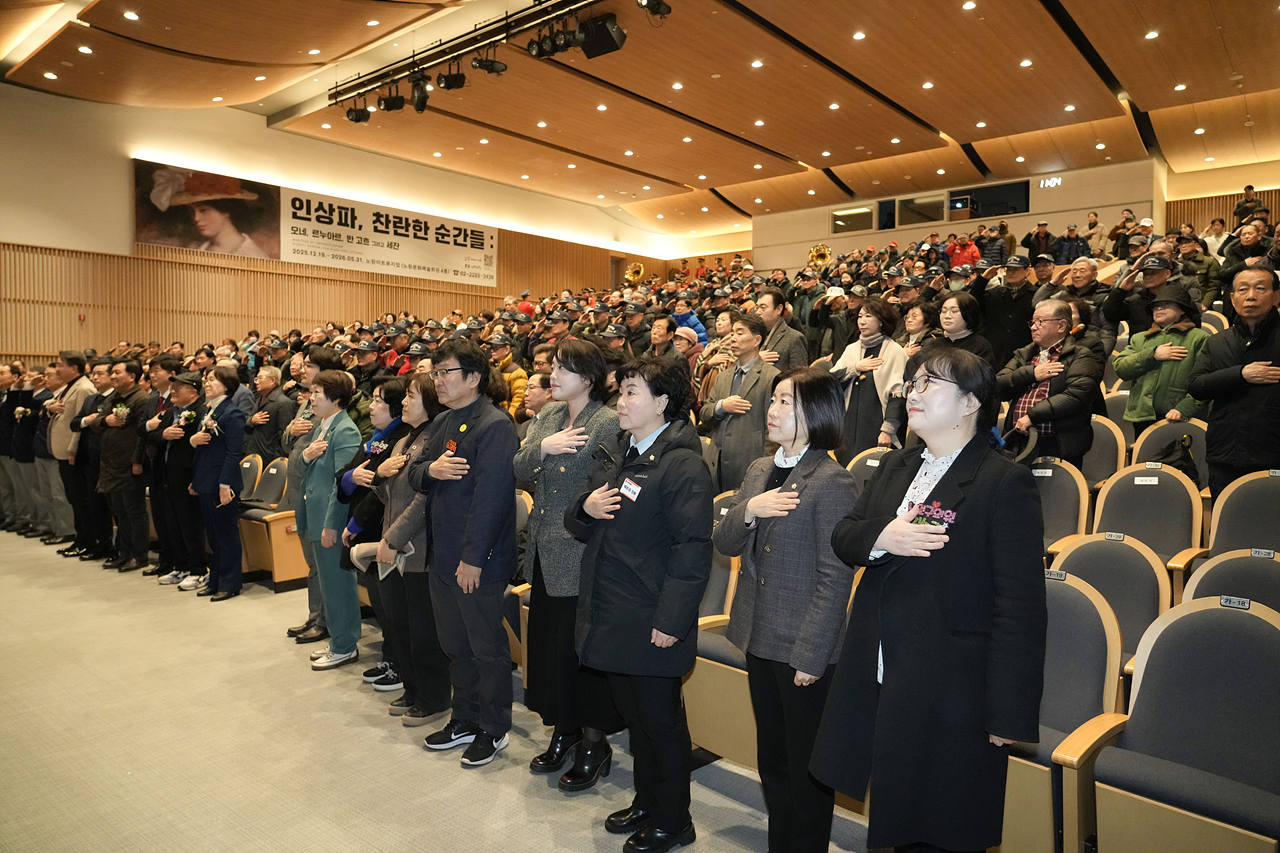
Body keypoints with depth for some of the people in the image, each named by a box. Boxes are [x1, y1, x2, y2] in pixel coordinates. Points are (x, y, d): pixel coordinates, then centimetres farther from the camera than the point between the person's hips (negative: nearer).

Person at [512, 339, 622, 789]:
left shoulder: (609, 423, -14)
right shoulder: (548, 417, 10)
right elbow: (519, 471, 4)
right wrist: (542, 447, -12)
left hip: (582, 558, -7)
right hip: (544, 553, 8)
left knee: (580, 648, 3)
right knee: (547, 645, 16)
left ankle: (594, 743, 23)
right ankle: (563, 731, 35)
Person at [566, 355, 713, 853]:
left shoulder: (683, 465, -16)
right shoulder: (614, 454, 11)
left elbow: (692, 550, -21)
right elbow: (579, 526, 16)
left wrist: (670, 622, -22)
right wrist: (585, 508, -7)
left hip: (651, 624, -8)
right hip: (610, 618, 8)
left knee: (661, 720, 8)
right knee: (633, 715, 21)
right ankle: (646, 802, 40)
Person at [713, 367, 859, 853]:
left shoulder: (833, 482, -16)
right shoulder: (760, 470, 7)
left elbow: (834, 577, -17)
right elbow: (724, 545, 7)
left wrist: (810, 654, -18)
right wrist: (747, 511, -13)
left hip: (804, 649, -7)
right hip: (760, 639, 7)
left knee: (806, 768, 11)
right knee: (771, 760, 22)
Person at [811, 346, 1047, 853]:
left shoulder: (1006, 483, -12)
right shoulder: (894, 467, 12)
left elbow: (1020, 605, -16)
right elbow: (842, 538, 7)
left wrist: (1008, 712, -18)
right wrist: (881, 537, -17)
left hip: (949, 693, -6)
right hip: (878, 678, 7)